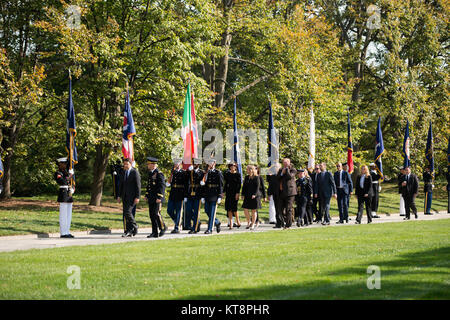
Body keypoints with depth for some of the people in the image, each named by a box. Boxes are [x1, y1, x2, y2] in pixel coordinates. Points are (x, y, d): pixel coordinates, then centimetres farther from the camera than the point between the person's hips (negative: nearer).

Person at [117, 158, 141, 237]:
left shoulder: (135, 172, -8)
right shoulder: (123, 173, 13)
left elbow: (138, 185, -11)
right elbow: (121, 185, 17)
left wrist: (137, 197, -16)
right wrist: (119, 196, 11)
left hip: (132, 196, -7)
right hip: (125, 196, 7)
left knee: (128, 212, -17)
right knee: (126, 213, 5)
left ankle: (134, 227, -2)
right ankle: (129, 231, 9)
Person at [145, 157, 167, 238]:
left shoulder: (159, 174, -11)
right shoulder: (150, 173, 15)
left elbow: (162, 186, -16)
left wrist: (159, 197, -20)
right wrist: (147, 195, 20)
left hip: (157, 198, -9)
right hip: (151, 198, 9)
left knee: (156, 213, -12)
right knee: (152, 215, 5)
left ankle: (163, 227, 8)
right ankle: (155, 233, 8)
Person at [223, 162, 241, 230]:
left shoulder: (237, 174, -2)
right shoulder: (227, 174, 9)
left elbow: (239, 184, -6)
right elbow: (226, 183, 13)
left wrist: (237, 193, -13)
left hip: (235, 192, -4)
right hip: (228, 192, 4)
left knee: (234, 208, -6)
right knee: (229, 208, 0)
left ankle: (238, 222, 12)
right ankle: (230, 224, 3)